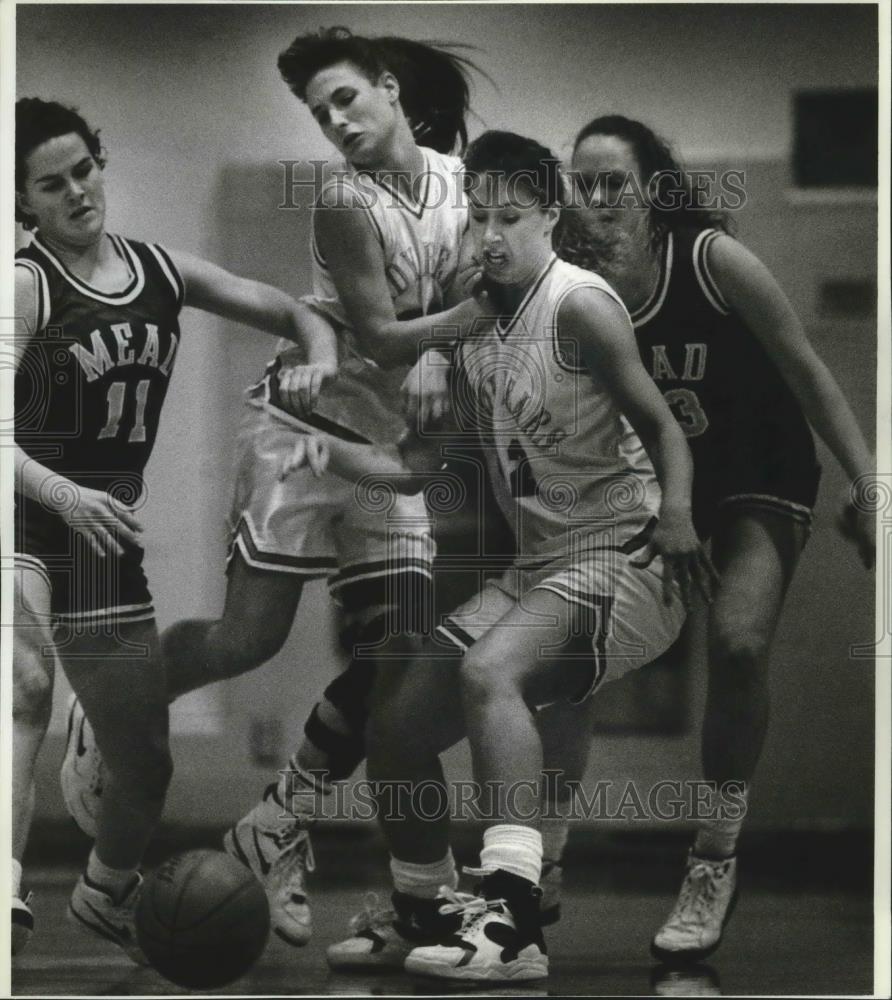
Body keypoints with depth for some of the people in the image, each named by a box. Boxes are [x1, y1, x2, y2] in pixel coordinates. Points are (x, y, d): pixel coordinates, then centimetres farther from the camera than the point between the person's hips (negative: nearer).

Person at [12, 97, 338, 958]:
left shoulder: (162, 271, 8)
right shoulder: (27, 283, -9)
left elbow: (293, 315, 16)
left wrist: (322, 365, -6)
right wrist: (66, 495, -37)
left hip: (109, 536, 6)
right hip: (27, 520, -6)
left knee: (145, 764, 14)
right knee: (26, 692, -35)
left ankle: (105, 894, 44)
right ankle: (10, 900, -47)